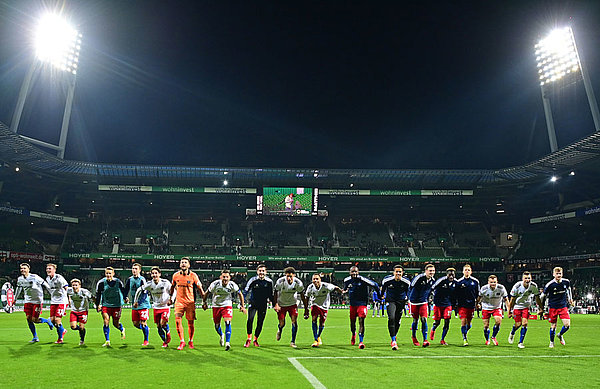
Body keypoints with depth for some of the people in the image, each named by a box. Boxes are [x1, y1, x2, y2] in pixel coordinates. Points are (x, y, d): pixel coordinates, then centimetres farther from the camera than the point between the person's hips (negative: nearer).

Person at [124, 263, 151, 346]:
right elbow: (126, 289, 18)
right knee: (135, 324, 8)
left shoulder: (142, 280, -13)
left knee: (143, 323, -5)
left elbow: (144, 294, -17)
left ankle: (146, 341, 12)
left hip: (143, 305, -6)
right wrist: (126, 297, -2)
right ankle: (146, 330, 35)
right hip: (134, 305, 6)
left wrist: (138, 302, -26)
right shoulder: (129, 279, 5)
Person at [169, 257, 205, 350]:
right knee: (177, 320, -13)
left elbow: (200, 288, -1)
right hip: (179, 301, 2)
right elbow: (172, 286, 18)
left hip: (190, 302, -2)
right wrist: (170, 298, 22)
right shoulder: (176, 275, 0)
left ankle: (191, 341, 24)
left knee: (190, 323, 3)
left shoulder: (193, 275, -8)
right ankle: (182, 341, 0)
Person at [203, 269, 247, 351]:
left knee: (228, 322, -19)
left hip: (227, 305, -1)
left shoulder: (232, 285, -18)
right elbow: (207, 293, -3)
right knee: (217, 325, 10)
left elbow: (240, 294, -1)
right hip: (216, 306, 1)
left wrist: (242, 306, 2)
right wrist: (204, 303, 7)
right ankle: (221, 335, 43)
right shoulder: (215, 284, -21)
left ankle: (227, 343, -13)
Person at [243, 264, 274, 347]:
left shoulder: (269, 282, -2)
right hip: (253, 303, -2)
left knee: (260, 323, 3)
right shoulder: (253, 280, -11)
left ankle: (255, 340, 24)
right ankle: (249, 339, -4)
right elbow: (245, 292, -7)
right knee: (250, 319, -22)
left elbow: (271, 295, 11)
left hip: (263, 305, 2)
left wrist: (274, 305, 10)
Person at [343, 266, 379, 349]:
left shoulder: (363, 280, -17)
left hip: (362, 303, -4)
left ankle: (361, 341, -11)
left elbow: (375, 285, -6)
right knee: (352, 321, 13)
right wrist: (345, 291, 3)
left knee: (361, 321, -15)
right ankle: (353, 334, 44)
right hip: (352, 304, 4)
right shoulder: (347, 280, -1)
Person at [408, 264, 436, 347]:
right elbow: (411, 288, -8)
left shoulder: (432, 281, 0)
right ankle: (414, 337, 28)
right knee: (415, 320, 6)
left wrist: (428, 301, 19)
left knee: (424, 320, -10)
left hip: (423, 302, 3)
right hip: (414, 302, -3)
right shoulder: (419, 278, -19)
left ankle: (425, 340, -8)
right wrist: (409, 298, -4)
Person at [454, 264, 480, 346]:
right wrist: (455, 303, 1)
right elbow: (455, 294, 5)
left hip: (471, 305, 2)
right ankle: (464, 339, -1)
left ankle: (464, 333, 36)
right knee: (463, 321, -10)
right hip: (462, 305, -2)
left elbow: (478, 294, 13)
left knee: (469, 323, 9)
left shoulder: (475, 281, 4)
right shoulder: (459, 282, -2)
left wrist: (477, 303, 10)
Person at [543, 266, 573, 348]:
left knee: (567, 325, -9)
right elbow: (544, 296, -2)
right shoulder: (549, 285, -14)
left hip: (563, 306, 3)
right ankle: (551, 342, 23)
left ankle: (560, 335, 24)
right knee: (553, 326, 2)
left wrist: (570, 299, 25)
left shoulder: (566, 282, -4)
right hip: (553, 307, -3)